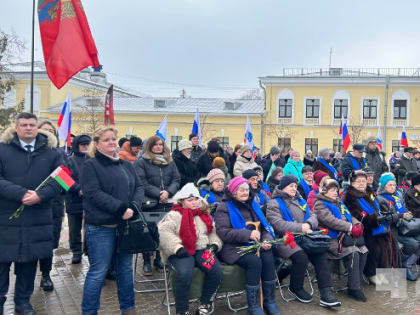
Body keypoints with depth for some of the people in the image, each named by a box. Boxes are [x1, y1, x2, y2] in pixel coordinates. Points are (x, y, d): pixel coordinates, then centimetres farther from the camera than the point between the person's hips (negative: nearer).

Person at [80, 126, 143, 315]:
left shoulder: (126, 165, 14)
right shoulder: (90, 165, -5)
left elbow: (139, 187, 9)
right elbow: (93, 193, -17)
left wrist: (134, 207, -11)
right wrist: (121, 208, -21)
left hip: (126, 224, 6)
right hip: (101, 228, -6)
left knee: (126, 268, 15)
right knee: (98, 272, 0)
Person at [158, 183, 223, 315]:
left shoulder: (204, 214, 19)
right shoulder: (174, 215, 2)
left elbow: (213, 232, 24)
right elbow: (164, 232, -12)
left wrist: (214, 244, 3)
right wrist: (177, 248, -22)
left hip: (202, 249, 5)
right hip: (182, 252, -4)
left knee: (216, 269, -23)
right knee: (185, 273, -34)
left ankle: (206, 303, 0)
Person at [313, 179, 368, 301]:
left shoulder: (338, 203, 25)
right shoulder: (320, 205, -4)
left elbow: (349, 217, 19)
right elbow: (331, 221, -17)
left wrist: (358, 225, -4)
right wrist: (350, 228, -22)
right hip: (332, 239, -8)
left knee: (363, 251, -12)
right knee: (353, 252, -25)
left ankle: (355, 284, -4)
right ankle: (354, 288, -18)